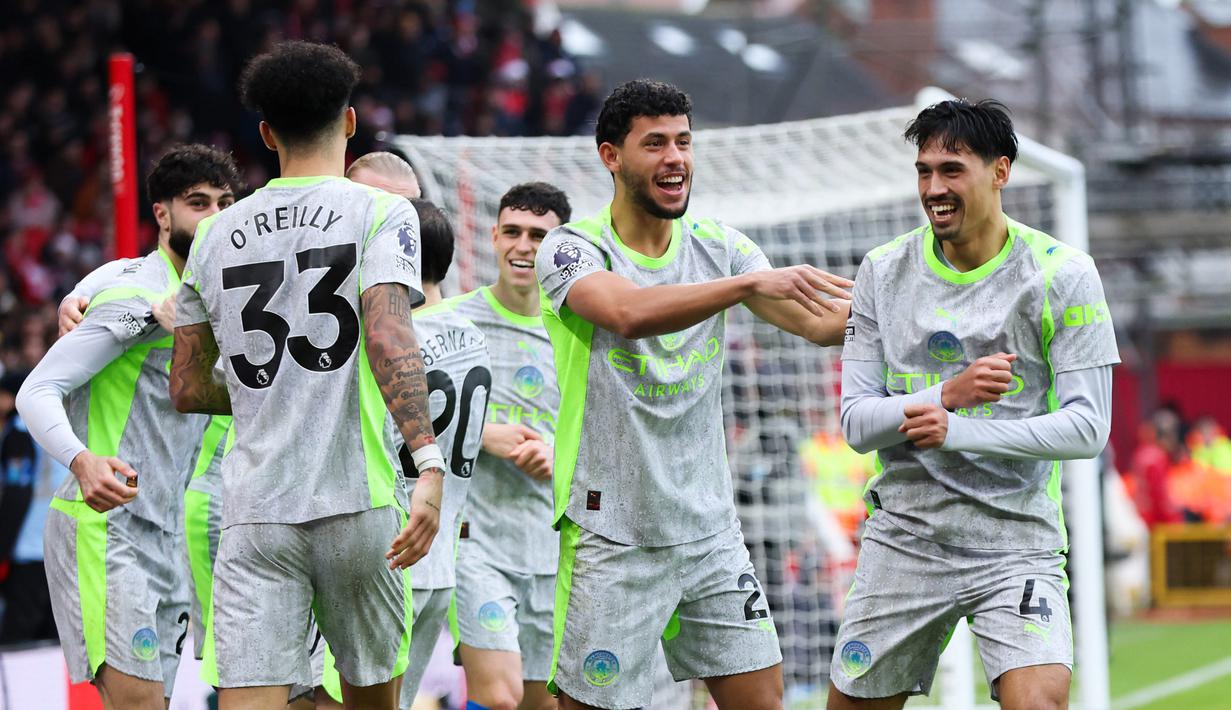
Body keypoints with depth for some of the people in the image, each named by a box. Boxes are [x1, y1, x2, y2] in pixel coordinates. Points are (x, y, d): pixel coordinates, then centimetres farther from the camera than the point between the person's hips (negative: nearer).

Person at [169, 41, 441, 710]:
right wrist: (428, 463, -25)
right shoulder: (382, 213, 0)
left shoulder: (216, 235, 12)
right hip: (357, 503, -2)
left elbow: (187, 390, 16)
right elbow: (389, 338, -17)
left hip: (254, 511, 2)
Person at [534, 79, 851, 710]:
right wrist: (753, 283, -38)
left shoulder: (719, 247, 8)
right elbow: (630, 313, -29)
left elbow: (820, 323, 2)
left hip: (711, 532, 5)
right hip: (611, 536, -5)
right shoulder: (572, 249, -8)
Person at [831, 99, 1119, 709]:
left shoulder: (1063, 274, -6)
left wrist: (962, 431, -23)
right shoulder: (883, 271, 2)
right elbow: (856, 422, 0)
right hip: (903, 539, 3)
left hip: (1018, 543, -3)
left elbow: (1087, 426, -10)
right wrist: (947, 395, -19)